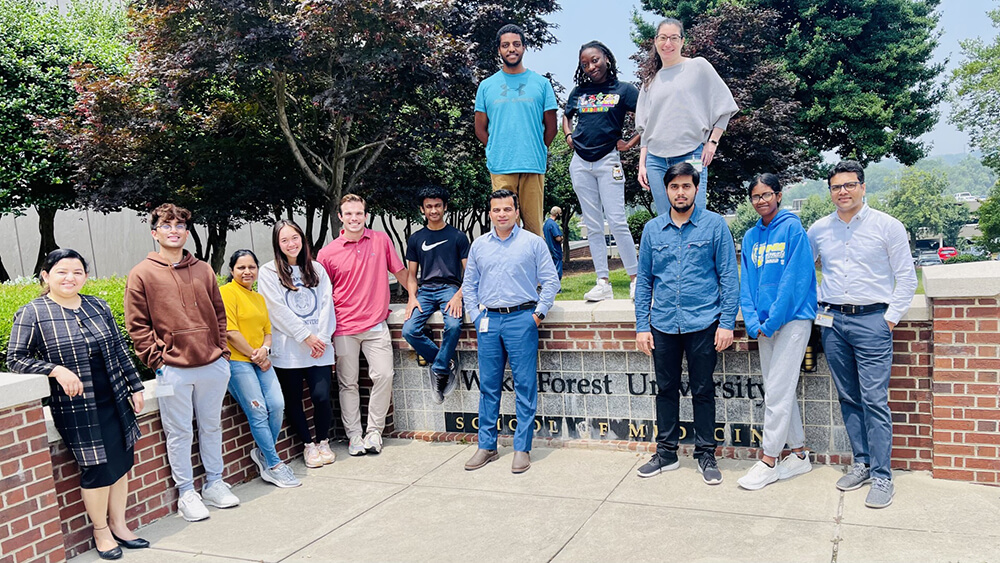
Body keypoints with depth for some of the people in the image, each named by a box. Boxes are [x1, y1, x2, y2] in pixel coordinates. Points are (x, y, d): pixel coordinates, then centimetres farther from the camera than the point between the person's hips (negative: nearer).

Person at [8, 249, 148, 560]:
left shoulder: (98, 306, 8)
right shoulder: (32, 313, -6)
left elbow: (119, 350, 13)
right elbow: (15, 359, -5)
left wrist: (135, 387, 12)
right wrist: (57, 370, -20)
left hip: (115, 402, 5)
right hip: (76, 409, -5)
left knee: (121, 462, 10)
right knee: (98, 469, -1)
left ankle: (118, 524, 28)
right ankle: (101, 531, 21)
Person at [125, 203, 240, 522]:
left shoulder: (204, 270, 10)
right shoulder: (142, 274, -1)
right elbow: (137, 326, -2)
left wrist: (222, 350, 6)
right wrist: (157, 360, -8)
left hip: (213, 365, 4)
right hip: (173, 370, -3)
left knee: (211, 427, 14)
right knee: (179, 433, 5)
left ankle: (214, 484, 28)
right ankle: (186, 493, 17)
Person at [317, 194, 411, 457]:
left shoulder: (381, 240, 3)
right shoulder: (328, 253, -1)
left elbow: (400, 271, 15)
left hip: (376, 324, 1)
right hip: (344, 327, -1)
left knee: (384, 376, -5)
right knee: (348, 383, 5)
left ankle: (374, 430, 12)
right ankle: (354, 436, 17)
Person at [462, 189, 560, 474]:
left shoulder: (533, 242, 2)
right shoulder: (479, 245, 12)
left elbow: (551, 281, 2)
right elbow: (469, 284, 16)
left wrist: (539, 313, -5)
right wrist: (477, 317, 8)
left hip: (522, 319, -3)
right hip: (489, 320, 3)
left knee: (525, 386, -1)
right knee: (488, 387, 8)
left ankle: (522, 448, 8)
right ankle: (486, 446, 17)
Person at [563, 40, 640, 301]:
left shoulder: (623, 89, 1)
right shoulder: (578, 91, 13)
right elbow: (566, 116, 30)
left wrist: (631, 143, -5)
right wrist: (569, 135, 13)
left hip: (608, 160, -4)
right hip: (580, 163, 4)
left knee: (617, 221, -12)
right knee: (593, 226, 3)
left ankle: (636, 279, -3)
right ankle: (603, 283, 5)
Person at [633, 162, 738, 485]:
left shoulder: (715, 225, -1)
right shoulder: (652, 230, 7)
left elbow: (728, 276, -2)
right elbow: (643, 281, 9)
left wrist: (727, 323, -8)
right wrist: (641, 326, 4)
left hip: (703, 323, -3)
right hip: (663, 325, 3)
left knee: (703, 391, 7)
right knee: (666, 389, 11)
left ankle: (706, 455, 21)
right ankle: (666, 452, 24)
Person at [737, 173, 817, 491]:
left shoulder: (792, 228, -6)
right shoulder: (751, 237, 12)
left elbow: (796, 278, -13)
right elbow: (746, 283, 9)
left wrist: (771, 322, -15)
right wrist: (753, 322, -4)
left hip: (793, 318, -6)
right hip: (764, 325, 7)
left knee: (777, 392, -7)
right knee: (781, 391, 11)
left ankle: (769, 462, 0)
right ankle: (799, 455, 22)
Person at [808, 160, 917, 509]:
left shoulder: (887, 226, 0)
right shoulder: (818, 230, 9)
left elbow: (906, 276, 2)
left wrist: (891, 316, -5)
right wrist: (814, 307, 10)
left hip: (871, 320, -4)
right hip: (832, 322, 4)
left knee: (874, 400, -7)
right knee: (848, 398, 9)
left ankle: (882, 476, 0)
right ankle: (861, 464, 21)